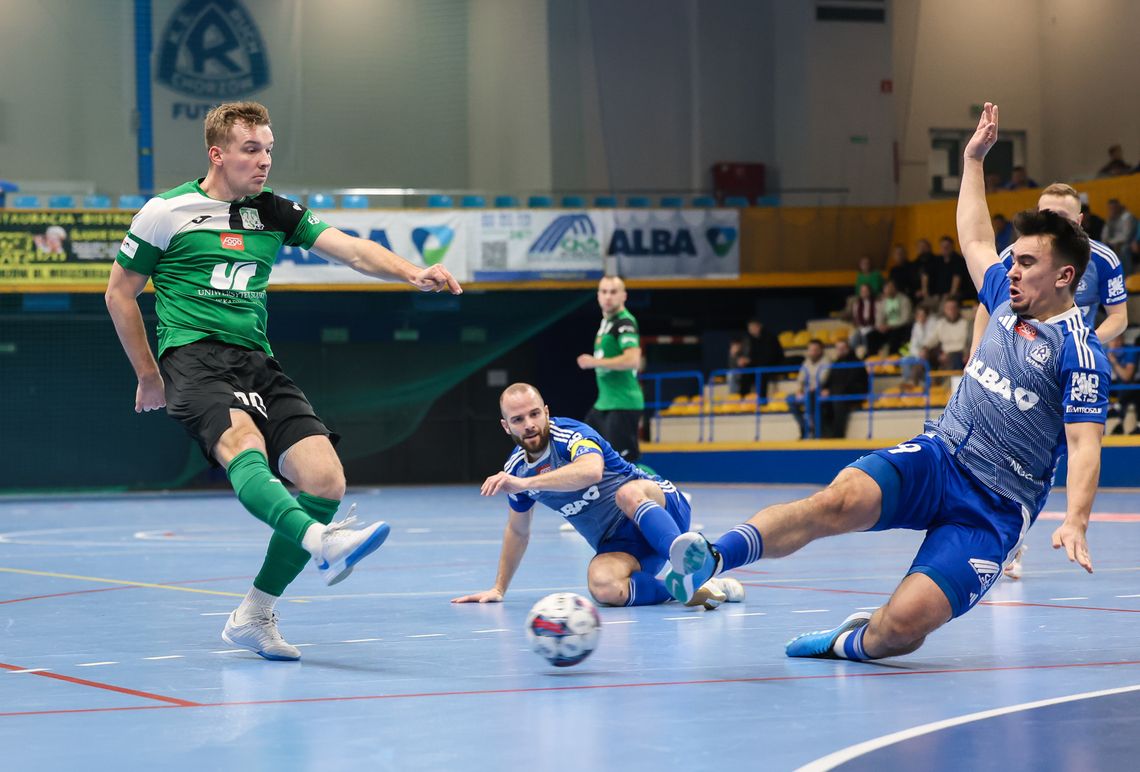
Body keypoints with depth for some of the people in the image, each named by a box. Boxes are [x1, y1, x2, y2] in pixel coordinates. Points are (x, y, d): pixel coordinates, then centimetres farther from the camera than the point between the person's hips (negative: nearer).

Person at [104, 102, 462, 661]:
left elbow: (351, 249, 4)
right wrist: (149, 376, 12)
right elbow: (119, 294, 12)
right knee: (243, 444, -36)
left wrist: (412, 273, -14)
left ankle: (253, 617, 1)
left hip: (255, 360, 5)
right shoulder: (166, 212, 3)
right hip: (193, 356, -5)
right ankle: (321, 543, -65)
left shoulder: (275, 212, 15)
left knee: (324, 478, -13)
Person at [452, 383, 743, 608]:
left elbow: (591, 471, -39)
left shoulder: (571, 434, -15)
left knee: (628, 493, -42)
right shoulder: (514, 470, 5)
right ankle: (691, 589, -24)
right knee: (604, 588, -32)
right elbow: (518, 531, 23)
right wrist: (498, 589, 26)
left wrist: (525, 483, -43)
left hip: (661, 504, -4)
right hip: (616, 545, 5)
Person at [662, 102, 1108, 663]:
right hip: (935, 455, 5)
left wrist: (1075, 520, -31)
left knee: (902, 625, -26)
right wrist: (973, 159, 40)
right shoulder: (1007, 300, 14)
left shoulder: (1080, 352, -7)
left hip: (993, 507, -5)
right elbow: (975, 239, 34)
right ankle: (713, 559, -46)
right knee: (839, 500, -30)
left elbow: (1085, 443, -15)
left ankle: (854, 643, 8)